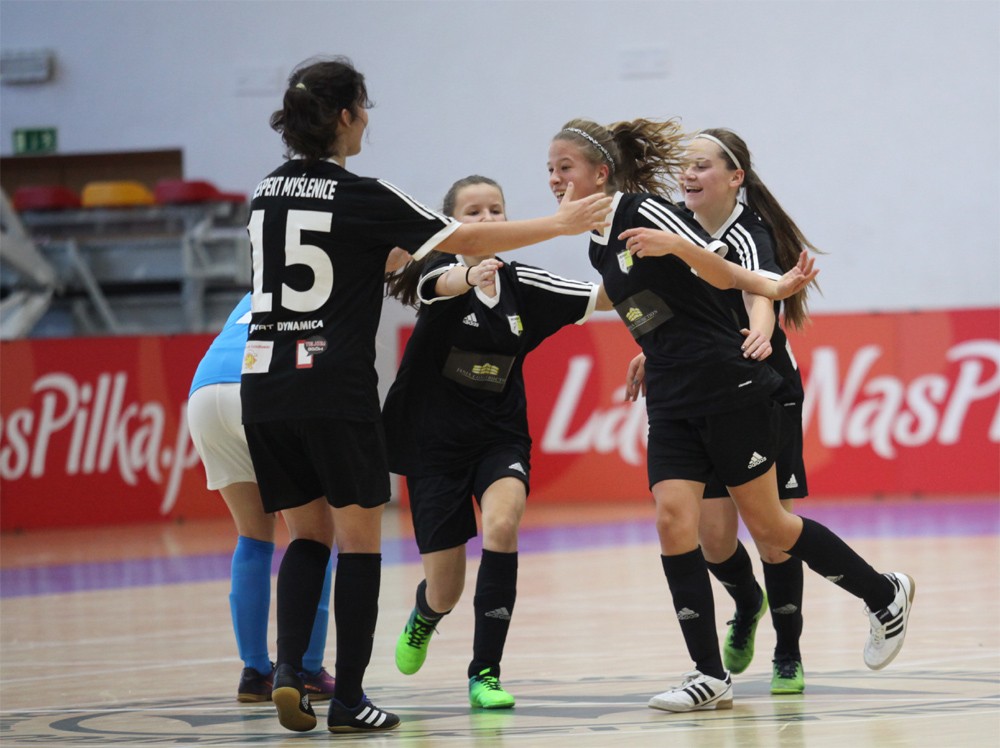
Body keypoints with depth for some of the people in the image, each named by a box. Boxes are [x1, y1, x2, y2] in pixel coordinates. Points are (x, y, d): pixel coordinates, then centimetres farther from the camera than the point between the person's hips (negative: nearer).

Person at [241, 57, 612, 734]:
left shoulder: (267, 192, 11)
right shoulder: (360, 196, -9)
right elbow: (466, 240, -7)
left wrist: (398, 265, 36)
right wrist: (560, 224, 3)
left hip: (265, 387, 6)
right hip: (336, 391, -6)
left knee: (307, 536, 14)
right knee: (359, 540, 3)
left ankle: (288, 668, -5)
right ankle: (349, 699, 2)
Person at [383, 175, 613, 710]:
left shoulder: (520, 284, -1)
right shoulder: (440, 276, -12)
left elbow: (602, 297, -3)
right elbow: (446, 282, -37)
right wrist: (471, 276, -60)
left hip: (500, 437, 2)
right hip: (435, 442, -2)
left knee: (501, 525, -30)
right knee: (446, 592, 3)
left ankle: (484, 673, -20)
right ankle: (425, 617, 44)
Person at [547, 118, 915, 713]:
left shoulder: (644, 208, -11)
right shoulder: (599, 249, 14)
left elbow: (718, 272, -17)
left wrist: (678, 246, -37)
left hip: (730, 389, -7)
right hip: (672, 405, 7)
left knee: (766, 524, 1)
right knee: (673, 518, -11)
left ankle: (885, 594, 22)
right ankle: (710, 675, -9)